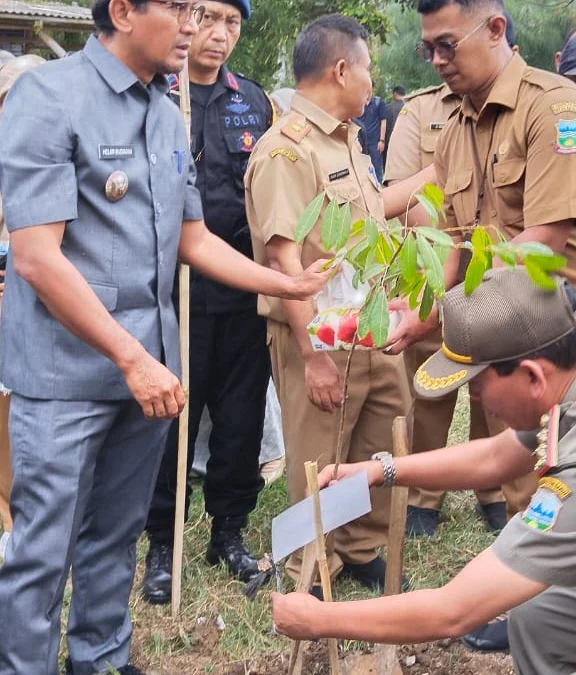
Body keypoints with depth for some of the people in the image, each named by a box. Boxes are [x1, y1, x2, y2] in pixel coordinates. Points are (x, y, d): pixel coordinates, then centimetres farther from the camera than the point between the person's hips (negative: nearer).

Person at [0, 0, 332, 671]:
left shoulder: (168, 116, 10)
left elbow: (193, 239, 19)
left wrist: (294, 285, 11)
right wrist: (133, 358, -20)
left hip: (147, 364, 7)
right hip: (67, 372, -7)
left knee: (115, 536, 17)